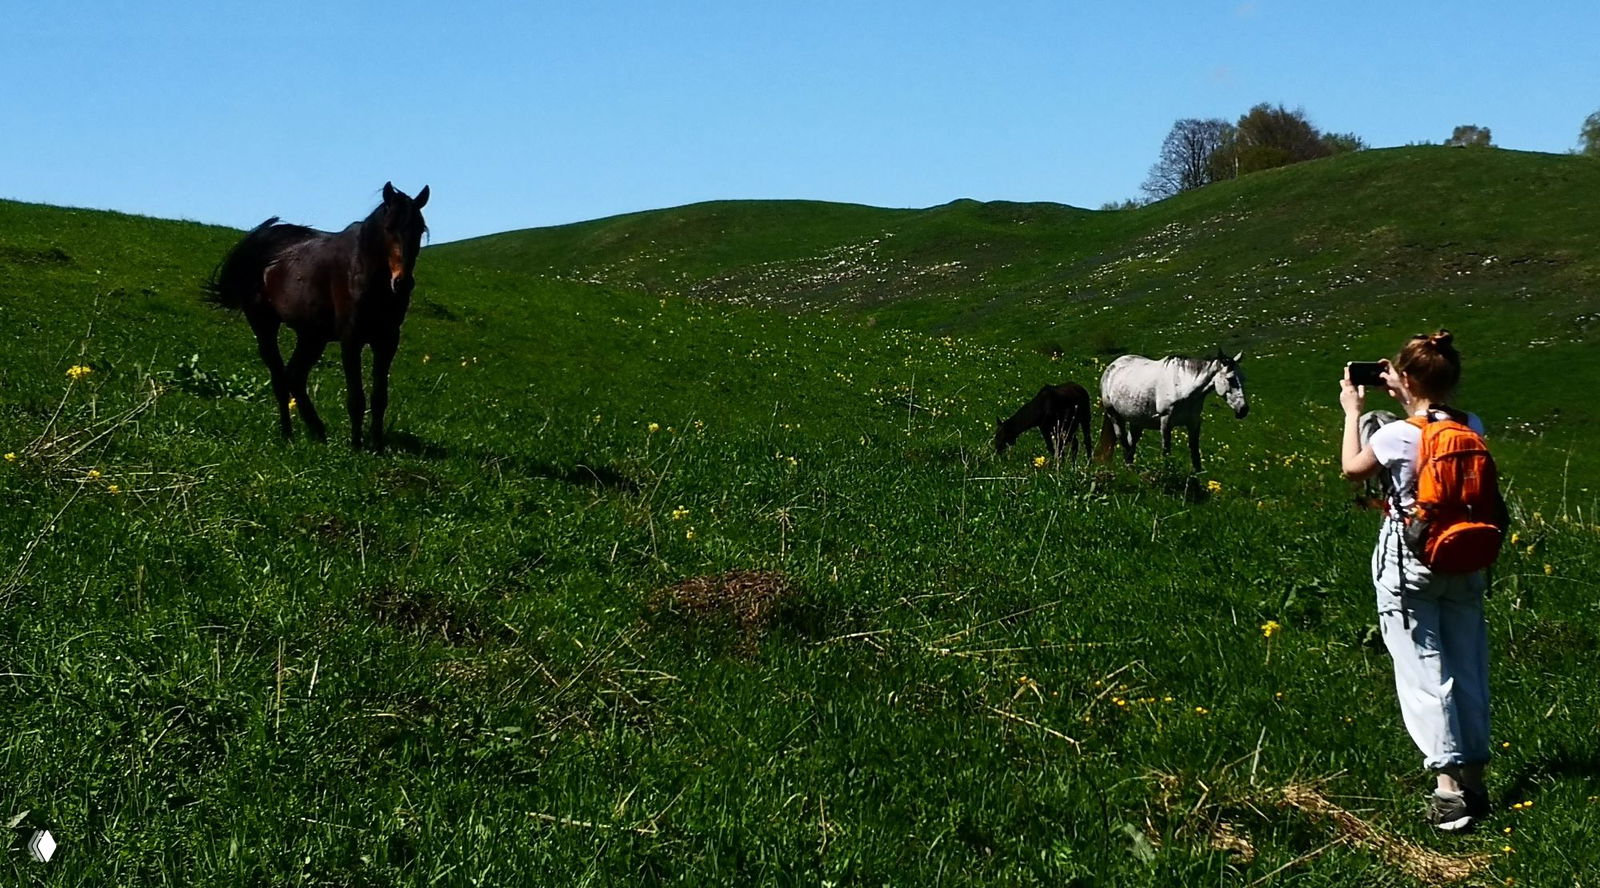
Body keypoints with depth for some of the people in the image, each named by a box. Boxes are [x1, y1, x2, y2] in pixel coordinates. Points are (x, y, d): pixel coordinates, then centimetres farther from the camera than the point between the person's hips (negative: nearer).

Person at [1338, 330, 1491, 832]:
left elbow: (1352, 469, 2)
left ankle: (1449, 785, -8)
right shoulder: (1473, 430, -3)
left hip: (1408, 563, -5)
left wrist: (1352, 411, 13)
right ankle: (1474, 779, 22)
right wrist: (1406, 401, 23)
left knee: (1424, 672, -2)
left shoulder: (1396, 436, -18)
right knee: (1468, 669, 14)